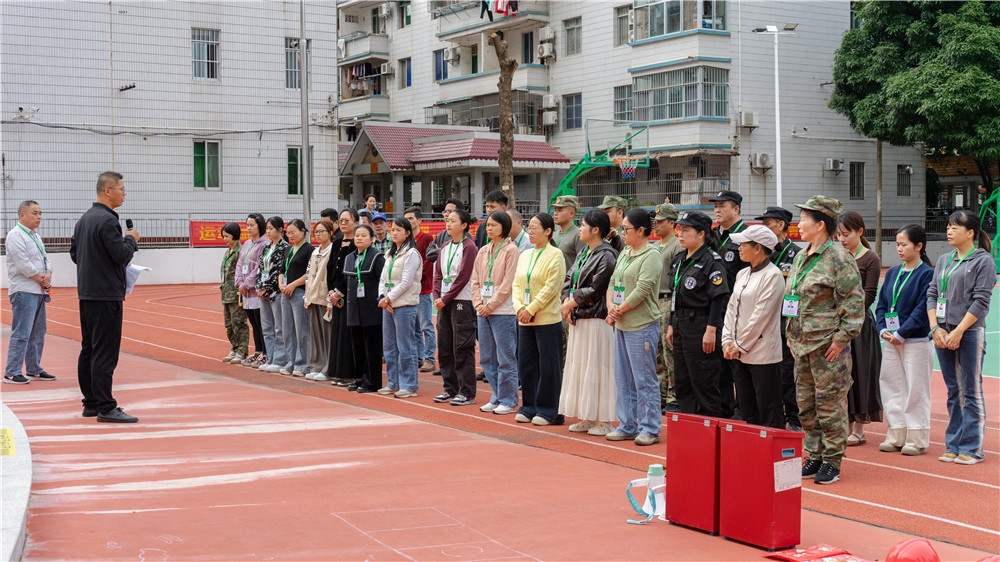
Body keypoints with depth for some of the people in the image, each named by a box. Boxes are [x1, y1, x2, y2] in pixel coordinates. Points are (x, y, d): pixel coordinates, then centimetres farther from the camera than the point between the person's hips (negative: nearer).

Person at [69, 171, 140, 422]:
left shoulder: (84, 219, 15)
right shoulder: (107, 220, -15)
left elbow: (74, 253, 21)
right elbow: (122, 254, -20)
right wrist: (132, 239, -2)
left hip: (86, 293, 10)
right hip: (106, 295, -10)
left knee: (89, 351, 13)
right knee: (105, 353, -8)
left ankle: (91, 403, 20)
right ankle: (105, 408, -7)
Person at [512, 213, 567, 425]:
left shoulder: (555, 255, -7)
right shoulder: (525, 255, 13)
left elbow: (551, 287, -14)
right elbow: (516, 284, 12)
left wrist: (531, 309, -15)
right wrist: (519, 307, -5)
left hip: (547, 319, -7)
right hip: (525, 320, 7)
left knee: (548, 366, -1)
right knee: (526, 364, 9)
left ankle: (548, 411, 8)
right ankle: (529, 407, 20)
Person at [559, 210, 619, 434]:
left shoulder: (606, 256, -12)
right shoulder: (583, 253, 15)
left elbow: (594, 289, -16)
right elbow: (569, 279, 13)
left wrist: (570, 304, -9)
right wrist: (567, 303, -3)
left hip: (596, 319, -9)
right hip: (578, 319, 9)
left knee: (597, 368, -5)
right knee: (580, 366, 11)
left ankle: (604, 421, 1)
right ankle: (587, 418, 18)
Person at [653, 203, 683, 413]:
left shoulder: (678, 247, -9)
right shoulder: (655, 247, 18)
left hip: (669, 303, -9)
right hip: (653, 303, 9)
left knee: (671, 355, -7)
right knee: (657, 355, 10)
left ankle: (674, 400, -2)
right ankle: (661, 396, 16)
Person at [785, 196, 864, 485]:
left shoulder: (839, 258, -11)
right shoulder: (801, 257, 14)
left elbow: (855, 302, -13)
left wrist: (842, 338, -15)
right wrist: (791, 336, 16)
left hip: (828, 344, -8)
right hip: (802, 343, 8)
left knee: (830, 404, -1)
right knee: (805, 404, 12)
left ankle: (832, 461, 8)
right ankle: (814, 455, 23)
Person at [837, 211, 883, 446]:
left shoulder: (870, 259, -5)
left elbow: (868, 296, -9)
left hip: (859, 323, -5)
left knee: (858, 372, -1)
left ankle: (858, 430, 8)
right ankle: (845, 426, 15)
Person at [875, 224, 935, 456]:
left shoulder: (927, 274, -8)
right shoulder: (892, 272, 11)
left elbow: (922, 310, -13)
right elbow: (881, 304, 13)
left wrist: (901, 333, -15)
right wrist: (883, 330, -3)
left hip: (916, 341, -6)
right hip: (891, 341, 6)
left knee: (916, 389, 0)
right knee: (891, 386, 9)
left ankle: (917, 439, 9)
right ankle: (896, 437, 19)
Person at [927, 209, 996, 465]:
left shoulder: (983, 261, -4)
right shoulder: (943, 260, 14)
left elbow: (981, 301, -10)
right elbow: (932, 294, 12)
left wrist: (958, 331, -14)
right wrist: (936, 328, -1)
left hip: (970, 332, -6)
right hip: (943, 332, 6)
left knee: (971, 392, -1)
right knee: (953, 392, 11)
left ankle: (972, 449, 5)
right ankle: (953, 446, 17)